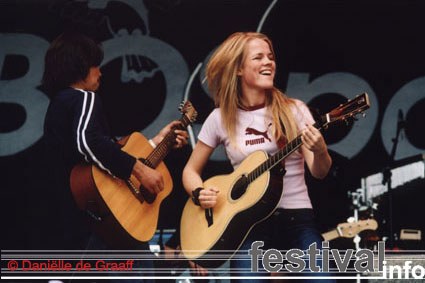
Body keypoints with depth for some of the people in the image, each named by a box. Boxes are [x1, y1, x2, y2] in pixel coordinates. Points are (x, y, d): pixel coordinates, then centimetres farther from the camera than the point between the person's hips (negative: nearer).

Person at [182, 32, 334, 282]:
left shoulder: (294, 110, 4)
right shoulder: (221, 119, 5)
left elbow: (320, 172, -3)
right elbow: (191, 171, 14)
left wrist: (319, 151, -24)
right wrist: (200, 193, -6)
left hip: (297, 217, 0)